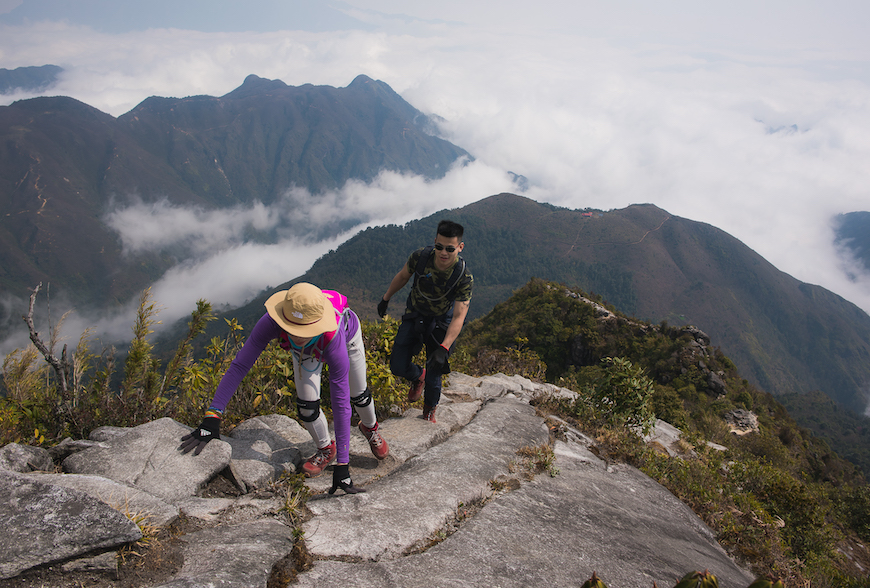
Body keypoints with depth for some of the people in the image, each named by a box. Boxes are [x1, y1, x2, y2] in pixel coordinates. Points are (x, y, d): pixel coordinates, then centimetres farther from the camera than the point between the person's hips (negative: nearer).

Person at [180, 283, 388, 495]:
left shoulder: (333, 340, -49)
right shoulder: (271, 322, -46)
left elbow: (341, 404, -45)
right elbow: (240, 365, -39)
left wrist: (342, 465, -44)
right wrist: (211, 417, -45)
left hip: (347, 332, -2)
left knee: (358, 395, 13)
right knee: (306, 404, -8)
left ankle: (370, 428, 48)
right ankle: (325, 449, 21)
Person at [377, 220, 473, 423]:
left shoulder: (464, 277, -29)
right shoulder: (420, 256, -24)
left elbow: (459, 317, -30)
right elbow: (402, 276, -2)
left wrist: (443, 348, -41)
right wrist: (386, 299, 11)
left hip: (441, 320, -2)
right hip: (414, 314, 2)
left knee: (434, 375, 0)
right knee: (398, 367, -4)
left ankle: (430, 410, 34)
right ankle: (418, 376, 34)